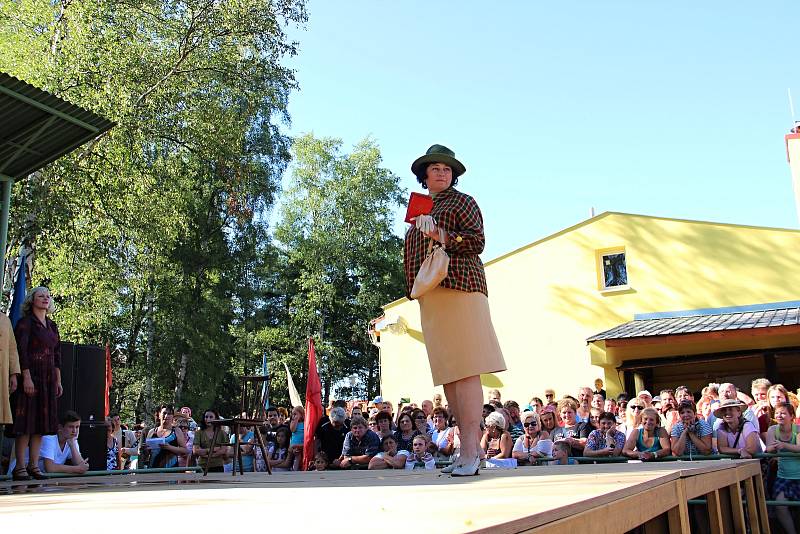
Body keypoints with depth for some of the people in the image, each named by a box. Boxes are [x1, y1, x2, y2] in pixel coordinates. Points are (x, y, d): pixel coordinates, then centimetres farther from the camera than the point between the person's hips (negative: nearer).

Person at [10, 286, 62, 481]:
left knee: (42, 423, 5)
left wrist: (58, 381, 11)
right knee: (26, 422, -7)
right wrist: (26, 377, -20)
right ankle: (20, 467, -4)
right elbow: (21, 351, -11)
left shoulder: (52, 326, 17)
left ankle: (34, 465, 10)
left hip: (48, 379, 7)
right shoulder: (25, 323, -2)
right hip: (30, 377, -7)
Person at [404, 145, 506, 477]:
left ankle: (470, 452, -16)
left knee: (464, 369, -13)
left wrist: (442, 236, -20)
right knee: (447, 373, 3)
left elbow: (477, 240, -6)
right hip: (430, 297, 7)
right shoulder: (422, 210, 27)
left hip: (458, 288, -7)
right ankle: (471, 447, 7)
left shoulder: (462, 202, 8)